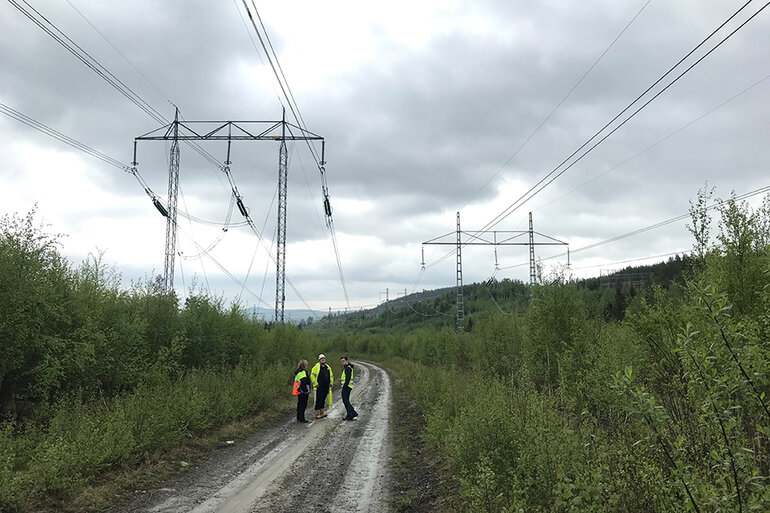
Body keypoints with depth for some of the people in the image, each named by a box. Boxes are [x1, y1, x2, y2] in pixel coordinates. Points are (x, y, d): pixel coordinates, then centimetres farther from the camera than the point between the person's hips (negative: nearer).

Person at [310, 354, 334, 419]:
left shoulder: (328, 367, 15)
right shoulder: (316, 367, -4)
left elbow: (331, 376, 25)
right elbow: (312, 375, -8)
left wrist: (331, 383, 14)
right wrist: (315, 383, -13)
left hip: (326, 387, 6)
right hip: (319, 387, -6)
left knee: (323, 400, 13)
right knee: (318, 400, -4)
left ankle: (322, 412, 23)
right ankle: (317, 414, 1)